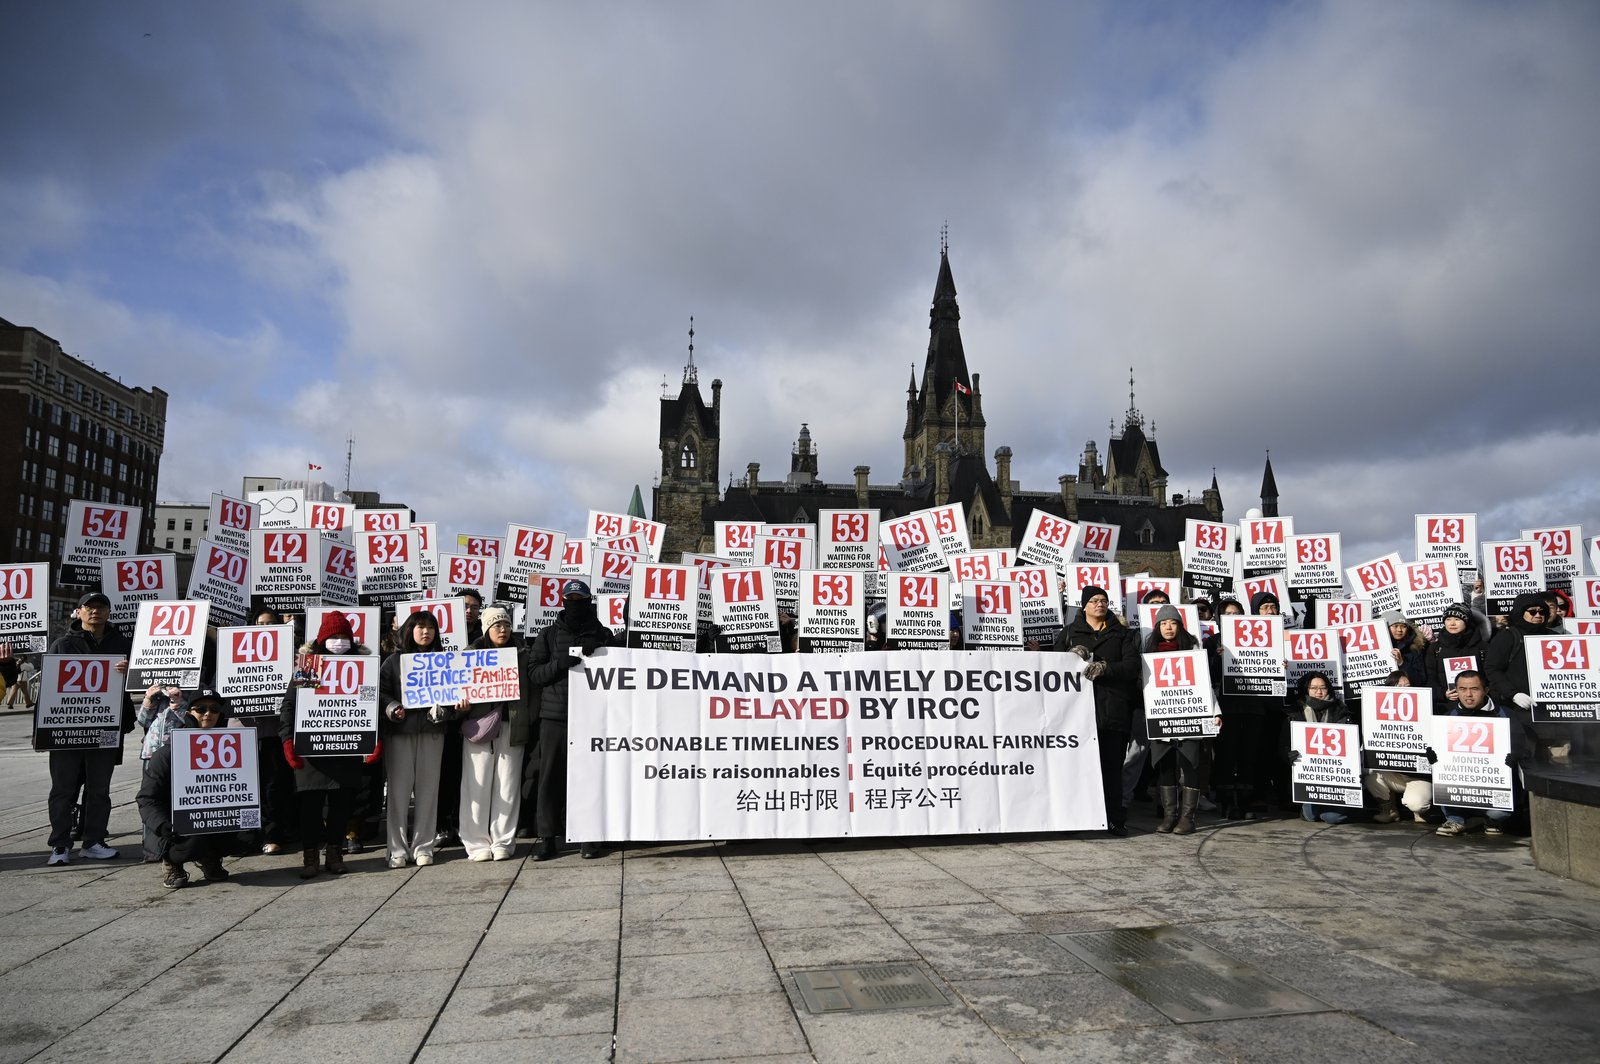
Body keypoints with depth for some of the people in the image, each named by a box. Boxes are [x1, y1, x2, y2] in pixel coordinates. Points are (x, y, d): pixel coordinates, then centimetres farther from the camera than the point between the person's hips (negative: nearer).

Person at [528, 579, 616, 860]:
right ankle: (547, 836, 10)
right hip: (555, 715, 0)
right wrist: (560, 663, -14)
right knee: (550, 776, 1)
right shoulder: (548, 634, 12)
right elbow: (536, 673, 4)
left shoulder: (603, 635, 12)